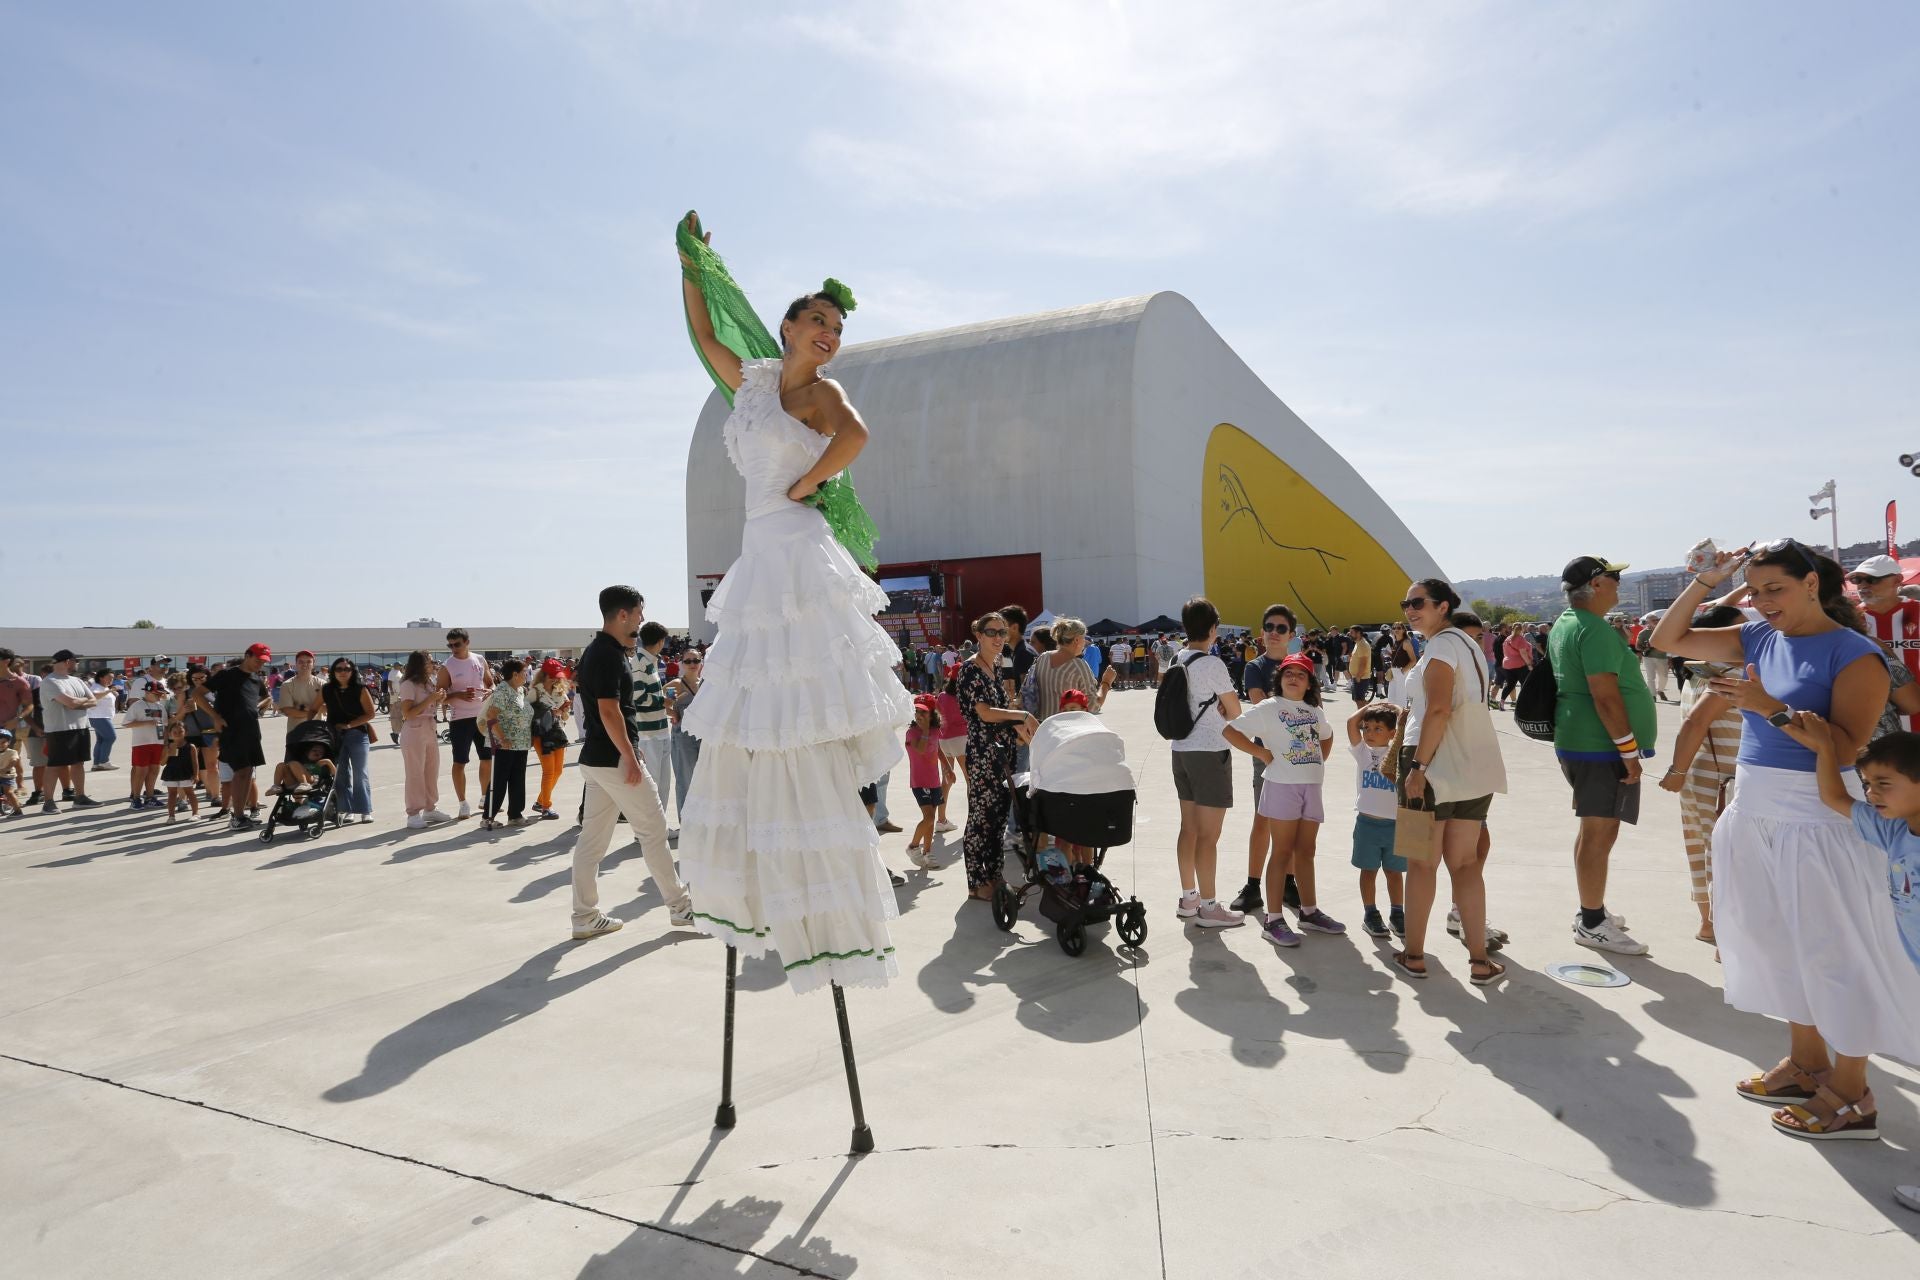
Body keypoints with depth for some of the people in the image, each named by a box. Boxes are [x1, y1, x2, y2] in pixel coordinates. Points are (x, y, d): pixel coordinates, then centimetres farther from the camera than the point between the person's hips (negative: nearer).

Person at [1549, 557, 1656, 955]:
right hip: (1601, 747, -11)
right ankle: (1592, 924, 2)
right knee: (1600, 834, -4)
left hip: (1577, 743, 11)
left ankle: (1591, 910, 28)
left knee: (1594, 831, 18)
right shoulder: (1596, 630, -17)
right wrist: (1629, 750, -20)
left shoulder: (1564, 625, 15)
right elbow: (1605, 695, -23)